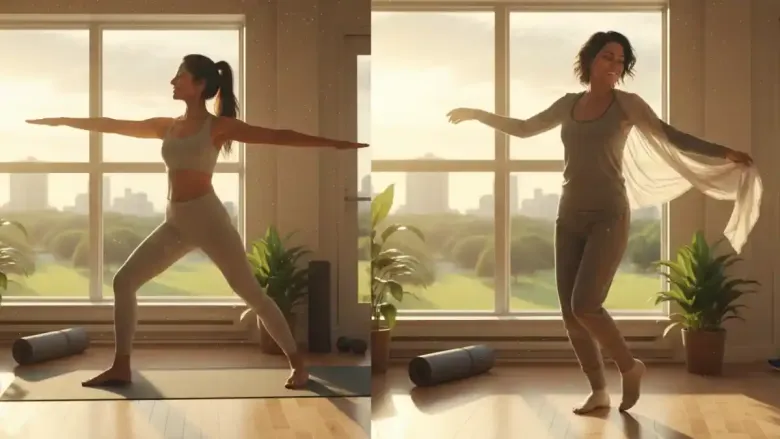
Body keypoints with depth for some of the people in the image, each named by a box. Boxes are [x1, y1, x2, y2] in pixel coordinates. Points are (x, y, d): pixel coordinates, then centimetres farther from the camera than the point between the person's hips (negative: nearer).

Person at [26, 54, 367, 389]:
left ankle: (298, 363, 4)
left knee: (250, 292, -5)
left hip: (208, 218, -6)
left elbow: (276, 136, -10)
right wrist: (62, 121, 24)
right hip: (175, 222, 6)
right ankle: (121, 368, 9)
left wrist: (331, 143, -18)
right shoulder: (167, 127, 12)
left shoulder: (218, 126, -5)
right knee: (124, 280, 2)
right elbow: (113, 126, 20)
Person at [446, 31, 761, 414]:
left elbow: (671, 136, -4)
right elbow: (525, 129, 25)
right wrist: (477, 115, 27)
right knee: (569, 311, 1)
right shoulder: (569, 104, 13)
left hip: (608, 216, -5)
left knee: (585, 304, -17)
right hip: (570, 216, 5)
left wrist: (724, 153, -14)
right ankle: (598, 391, 14)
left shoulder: (627, 104, 1)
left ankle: (630, 366, 7)